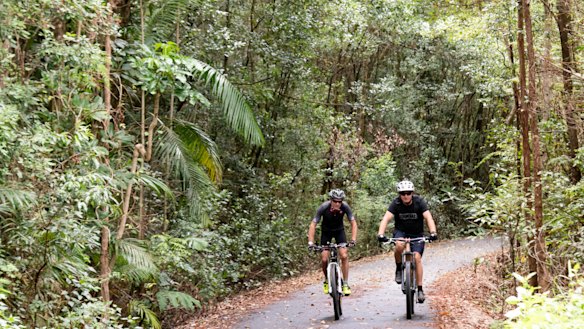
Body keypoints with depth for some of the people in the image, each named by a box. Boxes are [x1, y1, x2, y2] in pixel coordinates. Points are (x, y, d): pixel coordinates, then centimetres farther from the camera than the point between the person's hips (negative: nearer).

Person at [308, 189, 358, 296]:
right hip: (326, 232, -1)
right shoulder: (324, 207, -30)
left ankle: (345, 284, -8)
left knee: (344, 255, -18)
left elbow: (353, 223, -19)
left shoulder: (345, 207, -27)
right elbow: (313, 224, -27)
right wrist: (310, 242, -36)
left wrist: (353, 239, -33)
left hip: (339, 231, 1)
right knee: (324, 259, -12)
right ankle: (327, 281, 15)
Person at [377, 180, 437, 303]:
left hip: (417, 234, 0)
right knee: (399, 245, -33)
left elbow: (428, 218, -29)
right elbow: (386, 219, -28)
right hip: (401, 232, 0)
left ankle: (420, 289, -9)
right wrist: (380, 234, -45)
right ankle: (399, 269, -6)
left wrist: (433, 232, -48)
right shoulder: (396, 203, -18)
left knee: (417, 257, -17)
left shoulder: (419, 202, -19)